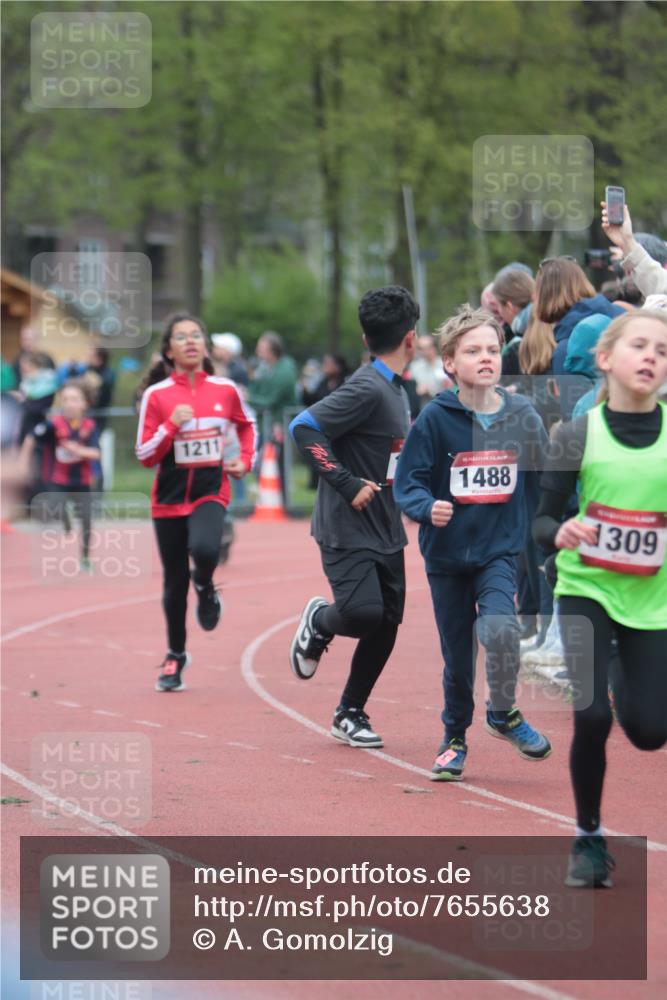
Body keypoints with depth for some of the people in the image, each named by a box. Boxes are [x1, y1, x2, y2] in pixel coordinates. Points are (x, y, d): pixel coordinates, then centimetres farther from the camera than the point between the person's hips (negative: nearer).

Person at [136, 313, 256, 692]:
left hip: (211, 493, 0)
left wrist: (246, 460, 8)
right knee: (175, 581, 7)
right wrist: (171, 425, -18)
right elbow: (145, 456, -4)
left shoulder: (226, 390, 1)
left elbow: (247, 424, 22)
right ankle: (175, 657, 27)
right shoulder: (156, 395, -4)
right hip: (169, 499, 1)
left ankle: (206, 588, 5)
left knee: (204, 549, -31)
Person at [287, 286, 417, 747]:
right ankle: (319, 623, 15)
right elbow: (304, 428, -24)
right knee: (364, 614, -20)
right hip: (349, 531, -9)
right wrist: (349, 484, -23)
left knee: (387, 624, 6)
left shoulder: (396, 389, 13)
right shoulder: (367, 389, -16)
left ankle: (351, 713, 20)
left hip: (386, 532, 9)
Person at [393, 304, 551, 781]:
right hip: (447, 552, 0)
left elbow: (541, 482, 9)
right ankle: (455, 739, 30)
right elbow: (407, 483, -8)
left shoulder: (522, 415, -4)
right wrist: (428, 508, -27)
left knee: (499, 627, -24)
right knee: (457, 654, 9)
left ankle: (504, 713, 2)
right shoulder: (435, 418, -9)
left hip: (501, 549, 0)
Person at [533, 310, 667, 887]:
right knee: (591, 716, -15)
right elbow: (542, 521, -4)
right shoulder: (578, 436, -9)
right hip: (586, 592, -2)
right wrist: (559, 533, -25)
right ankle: (589, 837, 7)